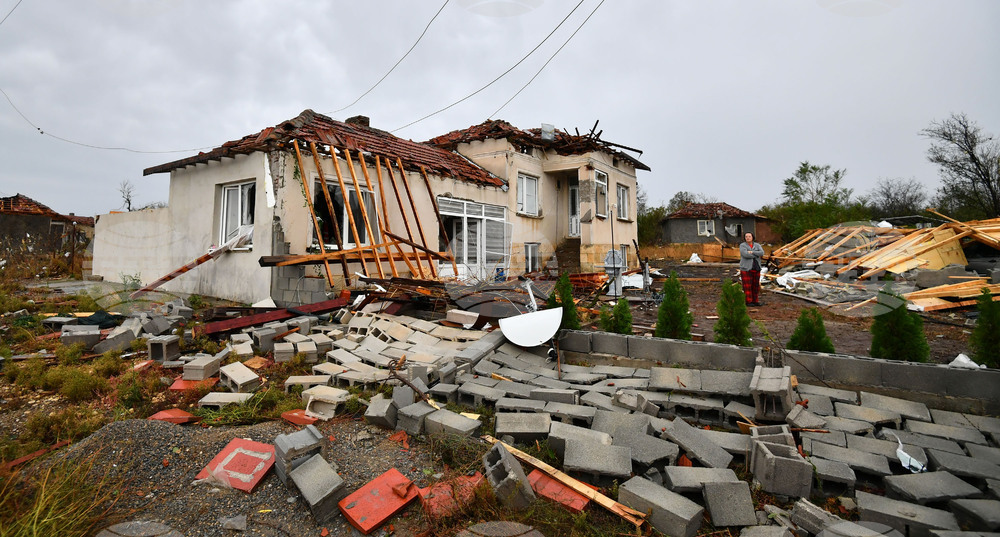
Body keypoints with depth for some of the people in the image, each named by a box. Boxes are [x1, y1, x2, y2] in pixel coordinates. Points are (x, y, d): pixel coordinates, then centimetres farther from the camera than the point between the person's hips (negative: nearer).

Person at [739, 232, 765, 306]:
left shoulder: (757, 245, 6)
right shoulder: (742, 246, -8)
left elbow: (762, 253, -12)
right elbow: (746, 255, -23)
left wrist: (752, 252, -22)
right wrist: (757, 255, -12)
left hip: (755, 269, 5)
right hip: (746, 268, -5)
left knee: (755, 285, 8)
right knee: (747, 286, -2)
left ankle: (755, 301, 18)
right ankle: (748, 302, 6)